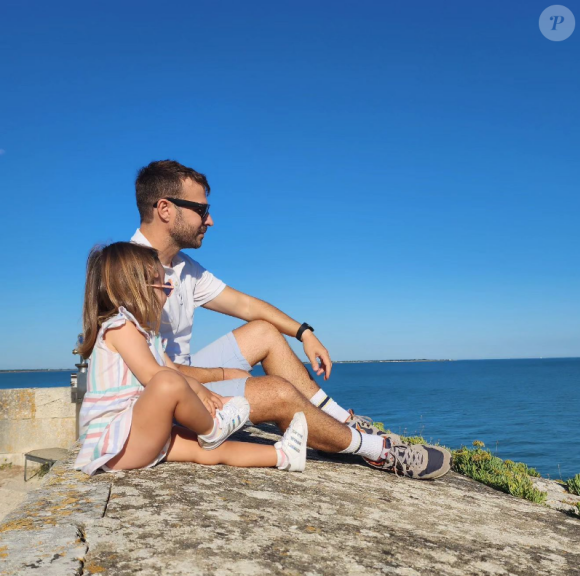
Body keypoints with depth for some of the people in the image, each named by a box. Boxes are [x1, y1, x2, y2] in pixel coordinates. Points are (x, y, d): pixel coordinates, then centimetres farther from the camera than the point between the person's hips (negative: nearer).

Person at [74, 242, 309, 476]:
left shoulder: (143, 332, 19)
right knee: (169, 383, -32)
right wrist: (198, 390, -9)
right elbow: (152, 375, -22)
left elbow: (175, 372, 19)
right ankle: (211, 429, -6)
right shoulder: (120, 326, -14)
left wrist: (205, 396, 6)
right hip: (112, 443, -10)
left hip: (141, 436, 10)